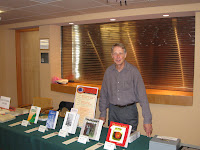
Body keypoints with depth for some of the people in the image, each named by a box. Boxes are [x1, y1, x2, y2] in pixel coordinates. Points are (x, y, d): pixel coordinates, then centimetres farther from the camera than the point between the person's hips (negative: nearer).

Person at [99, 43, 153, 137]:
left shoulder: (133, 71, -10)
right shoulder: (108, 71, 2)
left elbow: (142, 96, -13)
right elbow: (103, 94, 10)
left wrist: (147, 120, -17)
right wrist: (102, 114, 7)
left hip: (129, 111, -3)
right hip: (113, 111, 3)